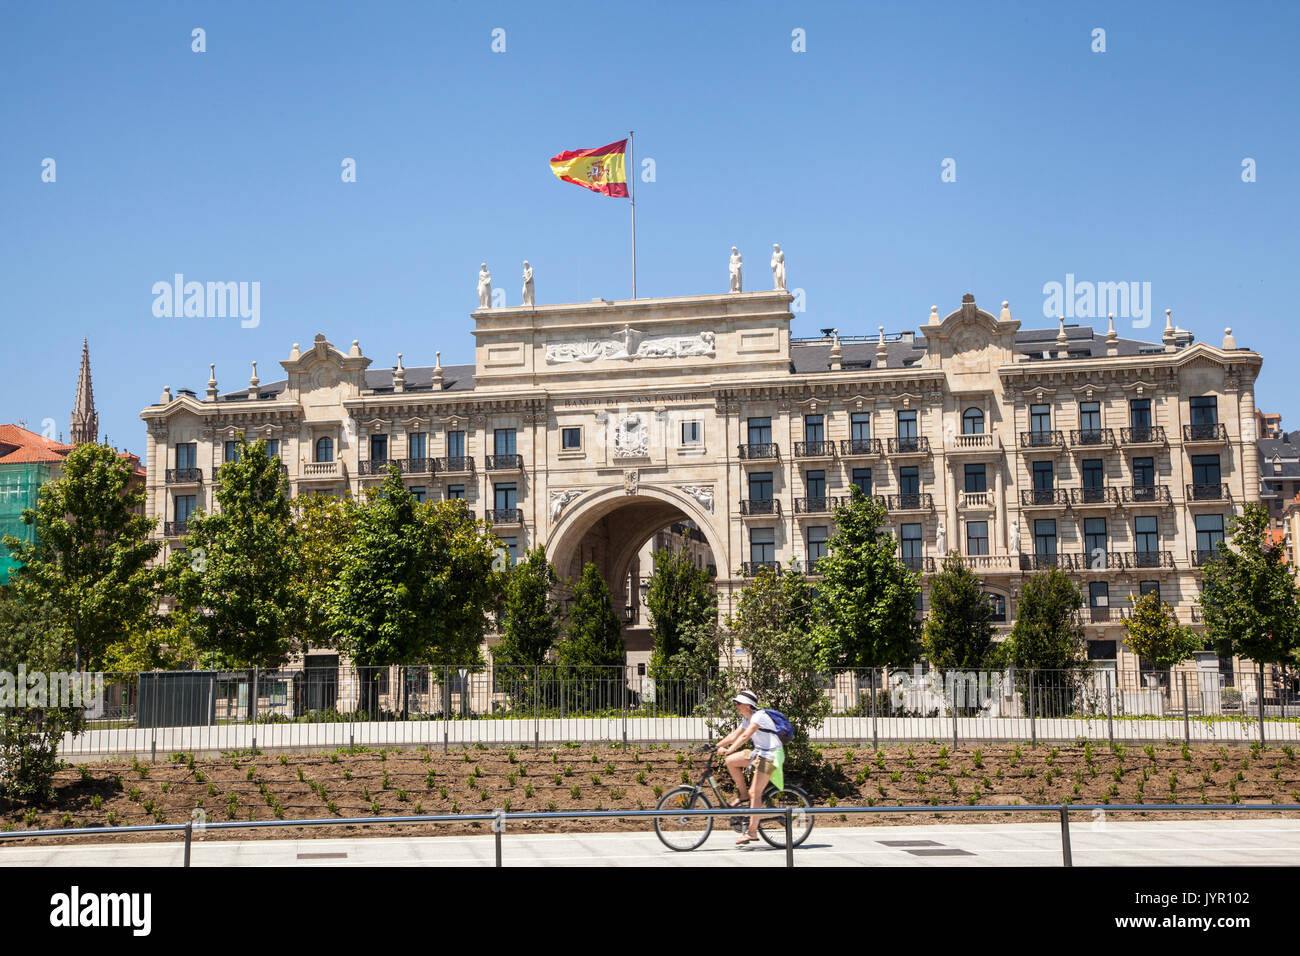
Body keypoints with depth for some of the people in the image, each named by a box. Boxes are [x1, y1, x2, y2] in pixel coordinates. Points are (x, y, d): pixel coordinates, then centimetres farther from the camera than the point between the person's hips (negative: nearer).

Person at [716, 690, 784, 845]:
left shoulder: (759, 716, -17)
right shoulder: (747, 719, 13)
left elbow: (745, 736, -28)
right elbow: (734, 736, 13)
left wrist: (729, 750, -36)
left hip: (771, 755, -9)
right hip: (759, 753, 9)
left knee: (755, 793, -13)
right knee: (731, 761, 1)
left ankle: (752, 832, -11)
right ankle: (743, 795, 11)